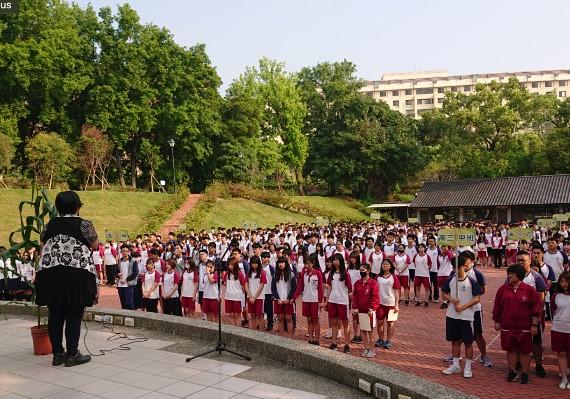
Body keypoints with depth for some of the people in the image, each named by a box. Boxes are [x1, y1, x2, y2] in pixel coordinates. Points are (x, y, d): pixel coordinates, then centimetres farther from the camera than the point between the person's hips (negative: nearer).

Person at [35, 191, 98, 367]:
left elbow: (42, 248, 16)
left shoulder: (50, 224, 11)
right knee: (74, 316, 1)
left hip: (50, 273, 5)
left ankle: (58, 354, 17)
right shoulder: (84, 224, -4)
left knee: (55, 315, 9)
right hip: (77, 273, -5)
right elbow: (94, 245, 7)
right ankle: (72, 354, 5)